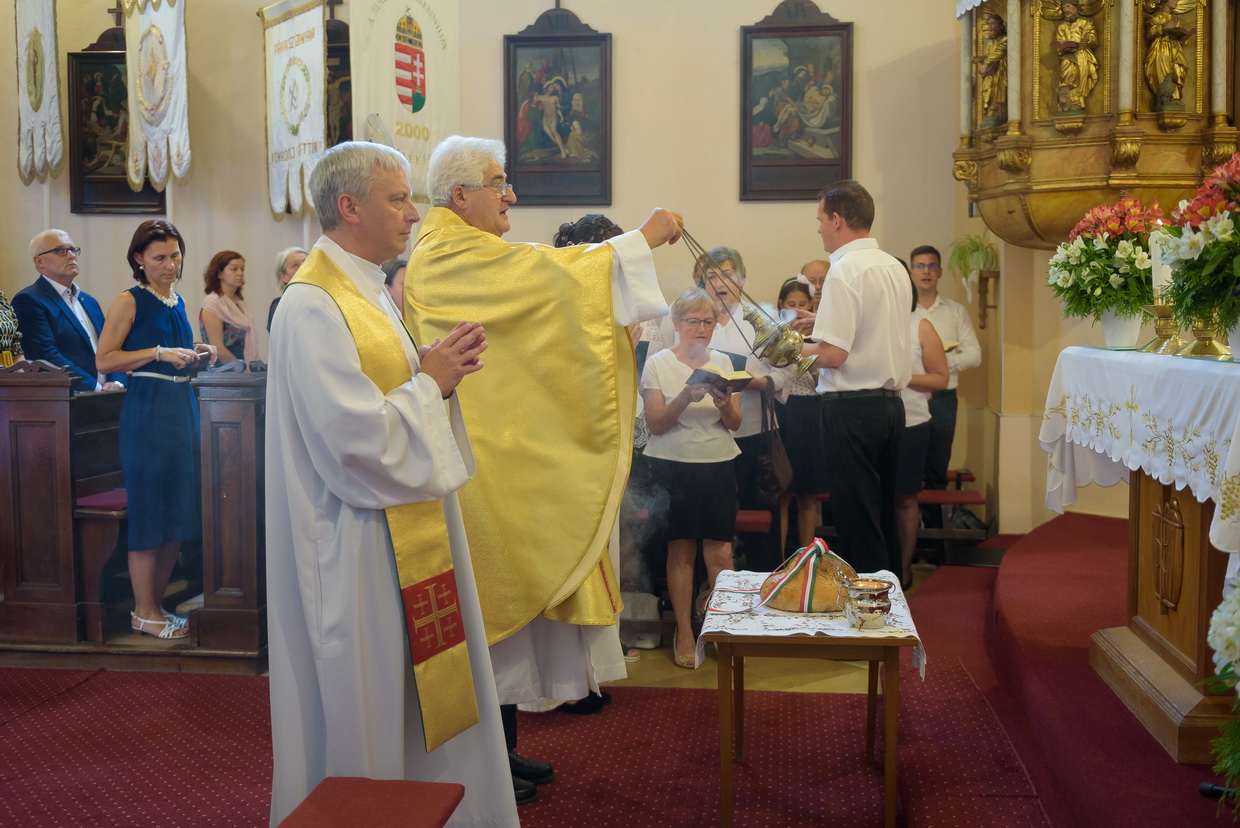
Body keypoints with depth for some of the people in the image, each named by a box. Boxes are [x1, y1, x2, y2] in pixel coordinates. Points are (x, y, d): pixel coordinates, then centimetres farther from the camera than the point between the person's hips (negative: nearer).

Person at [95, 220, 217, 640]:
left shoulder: (178, 302, 15)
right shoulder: (130, 302, -7)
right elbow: (104, 359, -13)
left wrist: (194, 355, 7)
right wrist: (159, 353, -18)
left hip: (182, 406, 8)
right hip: (147, 411, -7)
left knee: (179, 511, 10)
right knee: (150, 511, -2)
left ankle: (156, 603, 21)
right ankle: (143, 612, 9)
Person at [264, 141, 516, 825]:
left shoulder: (367, 290, 12)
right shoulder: (312, 306, -19)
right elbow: (357, 437, -26)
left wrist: (433, 369, 1)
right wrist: (429, 380, -12)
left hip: (405, 528, 10)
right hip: (360, 544, -10)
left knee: (416, 694, 18)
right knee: (366, 705, 5)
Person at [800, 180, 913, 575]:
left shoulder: (844, 271, -14)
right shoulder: (895, 267, 12)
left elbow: (834, 354, -20)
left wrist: (795, 348, -2)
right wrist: (823, 322, 24)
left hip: (853, 409, -9)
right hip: (891, 404, 9)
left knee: (857, 525, -2)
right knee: (883, 516, 17)